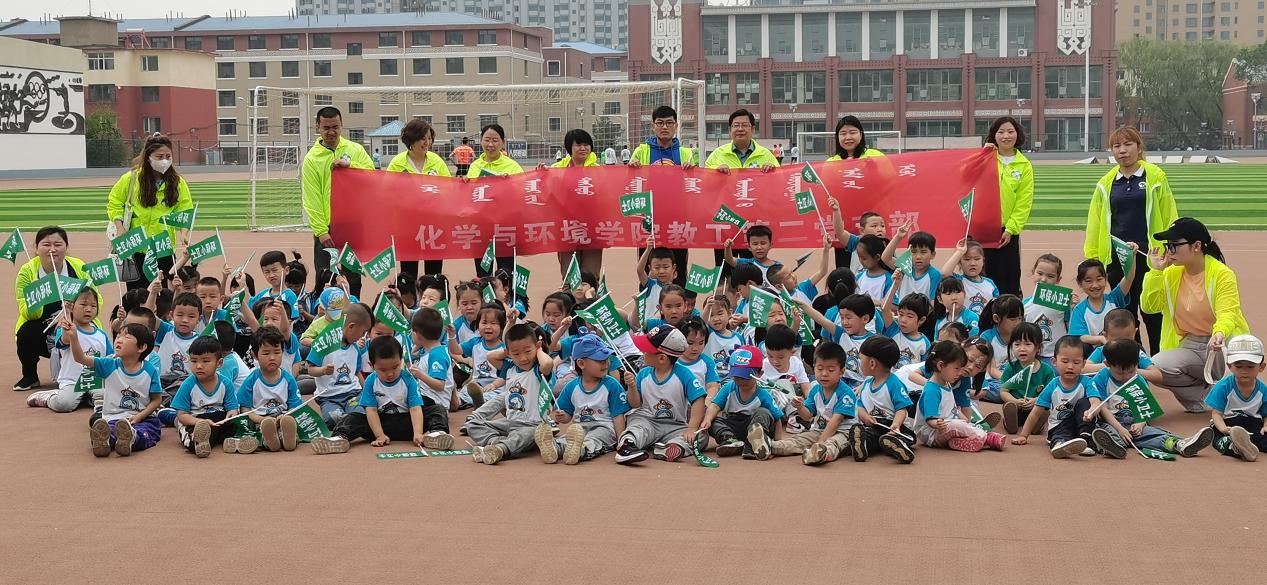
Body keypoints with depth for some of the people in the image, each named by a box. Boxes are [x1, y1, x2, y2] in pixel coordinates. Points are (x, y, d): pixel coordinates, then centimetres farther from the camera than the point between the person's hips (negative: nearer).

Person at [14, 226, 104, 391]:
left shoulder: (79, 268, -9)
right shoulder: (27, 272, -12)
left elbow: (96, 300, -8)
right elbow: (27, 312, -19)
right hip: (41, 337, -1)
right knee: (26, 333, -30)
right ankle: (29, 377, -1)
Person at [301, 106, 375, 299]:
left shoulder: (356, 150, 8)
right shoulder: (312, 158, 0)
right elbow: (311, 199, -4)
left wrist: (350, 165, -17)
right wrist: (321, 231, -12)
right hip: (326, 228, -2)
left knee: (353, 279, 7)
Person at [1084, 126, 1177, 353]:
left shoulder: (1155, 176, 0)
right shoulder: (1106, 183, 10)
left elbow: (1169, 217, 0)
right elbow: (1095, 223, 11)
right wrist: (1092, 258, 4)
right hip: (1116, 258, 3)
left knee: (1152, 314, 0)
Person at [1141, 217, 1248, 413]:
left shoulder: (1222, 274, -11)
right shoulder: (1171, 274, 5)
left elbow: (1227, 314, -22)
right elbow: (1149, 307, -2)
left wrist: (1219, 334, -45)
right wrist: (1156, 271, -9)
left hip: (1223, 344, -5)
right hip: (1188, 348, 5)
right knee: (1155, 367, -24)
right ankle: (1208, 394, -4)